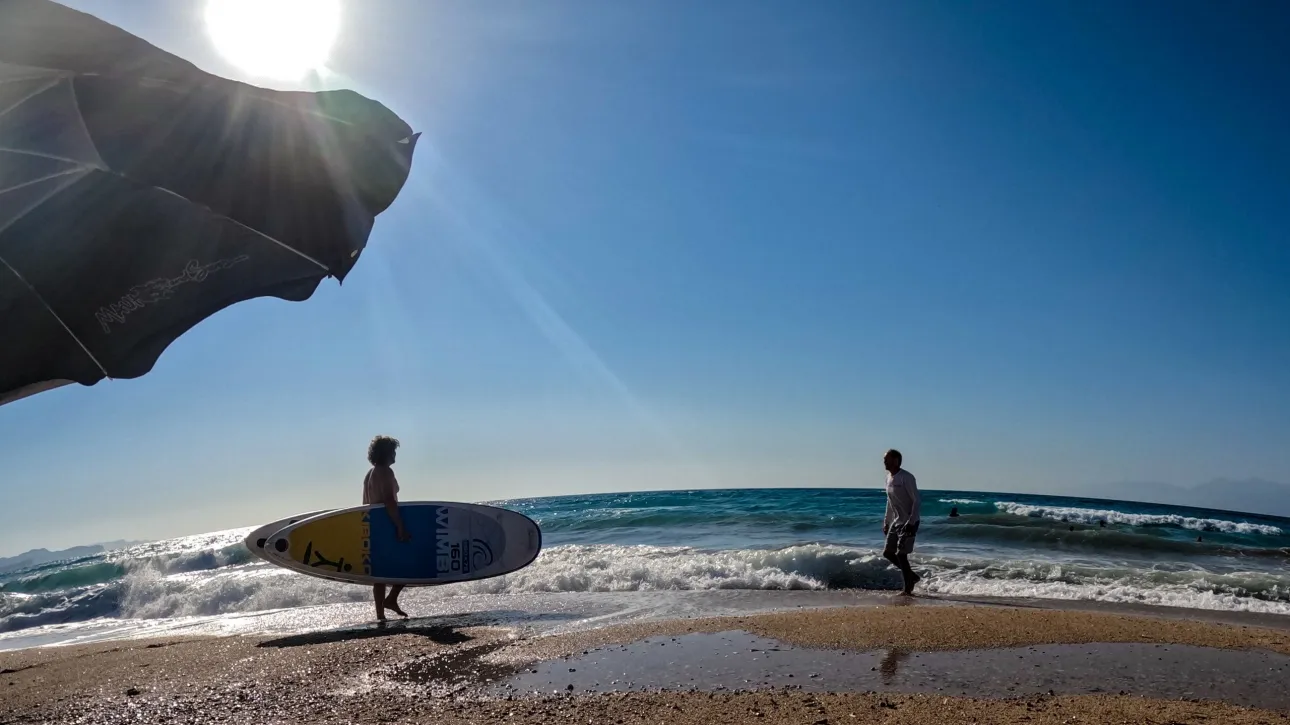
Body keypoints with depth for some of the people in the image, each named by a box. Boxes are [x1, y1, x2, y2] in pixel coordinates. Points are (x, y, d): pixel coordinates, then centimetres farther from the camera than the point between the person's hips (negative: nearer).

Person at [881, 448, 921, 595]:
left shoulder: (906, 477, -15)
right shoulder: (888, 478, 9)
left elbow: (916, 500, -16)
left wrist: (911, 522, -23)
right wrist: (886, 522, 17)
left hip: (908, 522, -9)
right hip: (896, 522, 9)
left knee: (901, 554, -9)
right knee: (887, 553, 9)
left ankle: (908, 588, 3)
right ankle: (912, 576, 24)